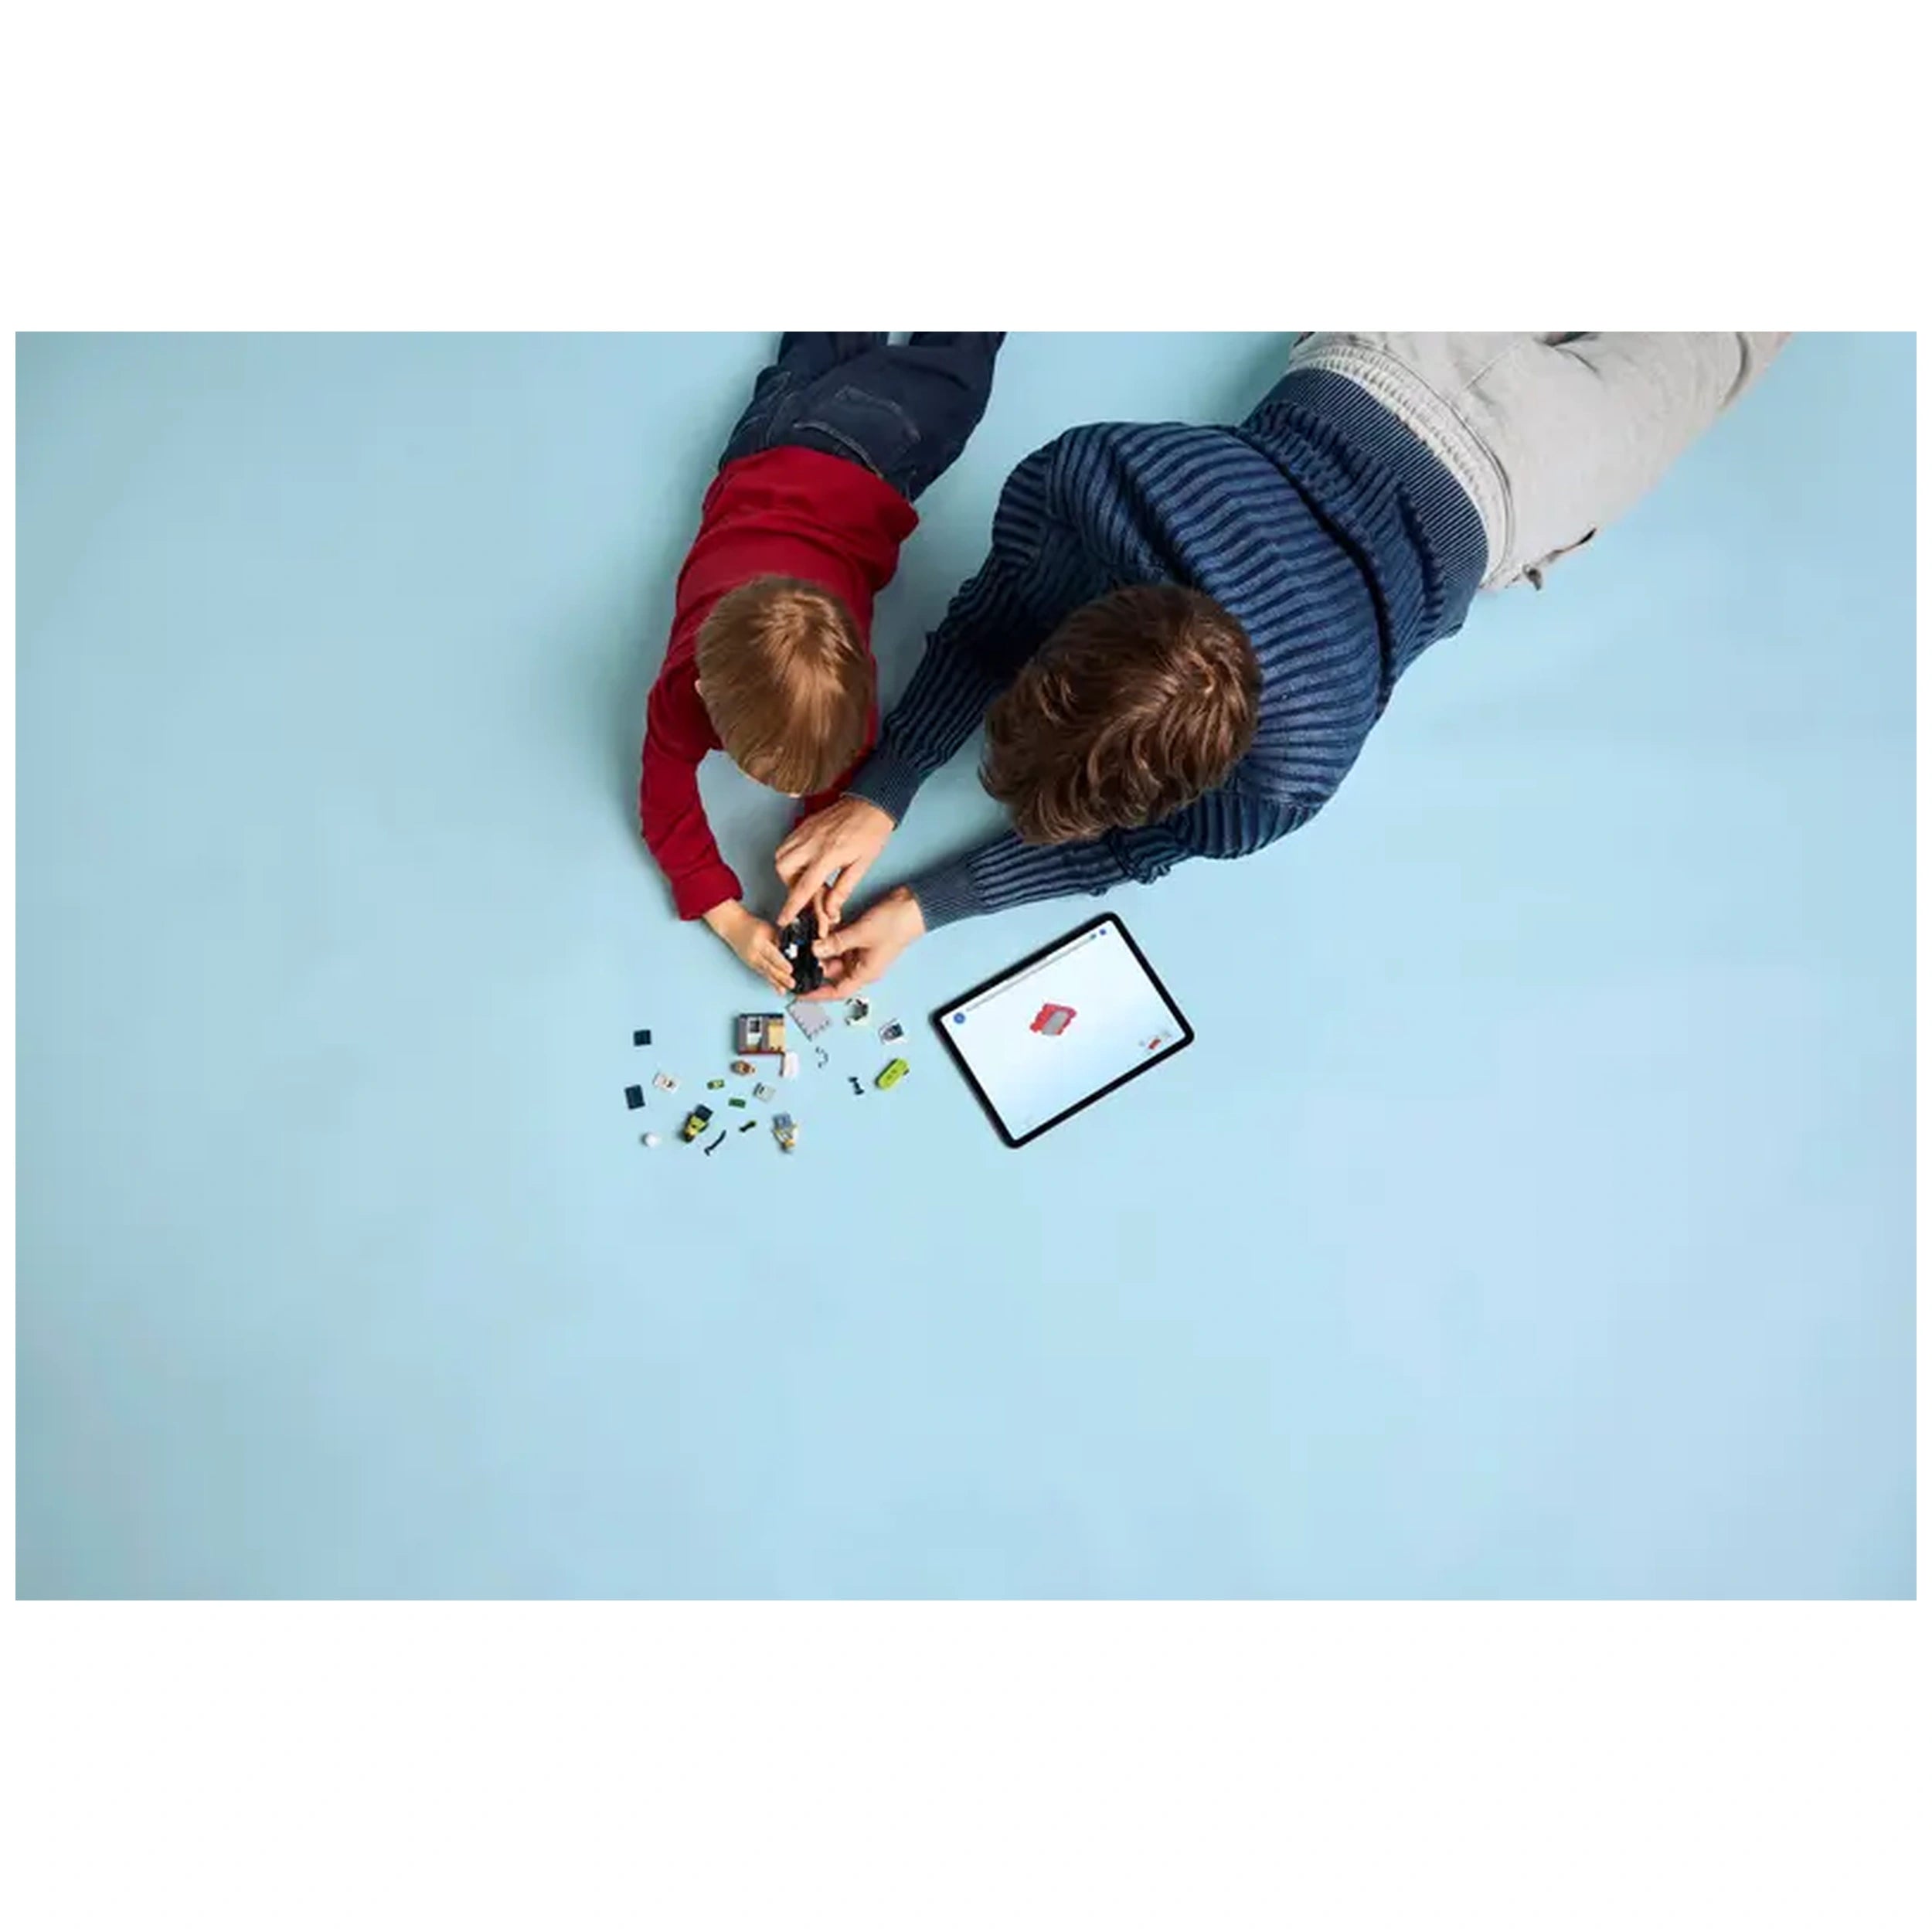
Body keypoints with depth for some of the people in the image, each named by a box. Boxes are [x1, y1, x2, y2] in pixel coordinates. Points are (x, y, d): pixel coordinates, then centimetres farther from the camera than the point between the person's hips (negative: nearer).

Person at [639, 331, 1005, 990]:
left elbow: (844, 788, -25)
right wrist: (728, 918, -40)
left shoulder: (841, 678, -44)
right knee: (806, 371, 36)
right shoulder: (683, 689, -42)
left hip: (863, 473, -2)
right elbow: (666, 810, -27)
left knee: (948, 381, 29)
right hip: (760, 465, 2)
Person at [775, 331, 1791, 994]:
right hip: (1383, 370, 3)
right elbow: (995, 617, -24)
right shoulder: (1084, 475, -44)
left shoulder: (1286, 778, -48)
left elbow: (1131, 850, -28)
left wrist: (923, 907, -30)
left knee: (1697, 354, 33)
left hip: (1504, 475, -2)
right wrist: (879, 793, -31)